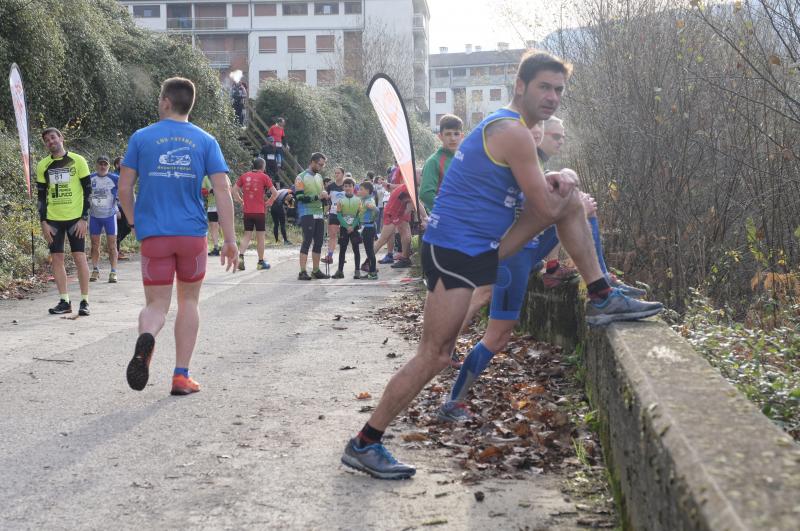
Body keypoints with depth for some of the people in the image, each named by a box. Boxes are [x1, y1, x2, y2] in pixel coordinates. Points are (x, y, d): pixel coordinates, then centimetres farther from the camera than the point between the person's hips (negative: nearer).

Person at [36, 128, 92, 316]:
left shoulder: (78, 161, -1)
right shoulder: (43, 165, 7)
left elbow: (87, 190, 0)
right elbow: (41, 196, 9)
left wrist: (84, 218, -7)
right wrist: (43, 222, 0)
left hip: (75, 217, -3)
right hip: (53, 219, 3)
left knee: (79, 257, -5)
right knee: (56, 259, 2)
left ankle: (85, 301, 3)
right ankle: (64, 302, 9)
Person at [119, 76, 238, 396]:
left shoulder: (141, 137, 3)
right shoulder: (205, 141, 4)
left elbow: (124, 188, 2)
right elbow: (222, 192, -4)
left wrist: (135, 223, 19)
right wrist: (230, 240, -2)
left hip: (154, 235, -1)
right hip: (193, 233, 1)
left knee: (156, 304, 5)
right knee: (189, 300, 16)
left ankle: (146, 337, -31)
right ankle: (181, 376, 14)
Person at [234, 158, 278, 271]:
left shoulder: (244, 176, 6)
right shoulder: (264, 177, -4)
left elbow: (234, 191, 5)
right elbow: (275, 193, -9)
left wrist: (241, 201, 11)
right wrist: (269, 203, 4)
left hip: (247, 211, 3)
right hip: (260, 211, -3)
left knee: (247, 235, 9)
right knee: (260, 236, 6)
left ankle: (241, 256, -12)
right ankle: (261, 262, 13)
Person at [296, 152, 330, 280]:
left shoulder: (319, 177, 16)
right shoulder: (301, 177, -7)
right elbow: (299, 198, -15)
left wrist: (324, 196, 2)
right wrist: (317, 196, -19)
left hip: (319, 214, 7)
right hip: (307, 214, -7)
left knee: (318, 242, 7)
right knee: (307, 241, -10)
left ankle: (316, 270, 15)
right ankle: (302, 272, -10)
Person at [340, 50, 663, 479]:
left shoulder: (501, 125, 14)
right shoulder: (513, 131, -17)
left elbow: (532, 189, 25)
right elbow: (546, 206, -17)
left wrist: (553, 182, 3)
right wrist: (565, 180, 4)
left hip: (483, 246, 10)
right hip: (455, 254, -10)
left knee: (569, 199, 10)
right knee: (435, 356, -9)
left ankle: (602, 299, 15)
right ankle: (363, 445, 0)